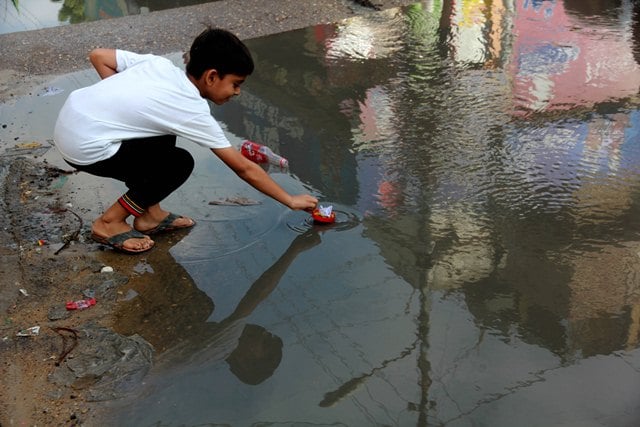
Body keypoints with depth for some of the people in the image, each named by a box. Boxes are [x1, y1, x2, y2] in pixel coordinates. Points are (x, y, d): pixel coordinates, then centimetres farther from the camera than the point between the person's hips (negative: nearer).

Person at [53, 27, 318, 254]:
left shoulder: (160, 64, 5)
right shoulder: (193, 112, -12)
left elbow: (97, 56, 9)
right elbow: (244, 168, -7)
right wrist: (291, 201, 1)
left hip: (70, 118, 8)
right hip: (84, 146, -8)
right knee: (179, 164, -3)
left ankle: (149, 214, 21)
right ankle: (110, 223, 5)